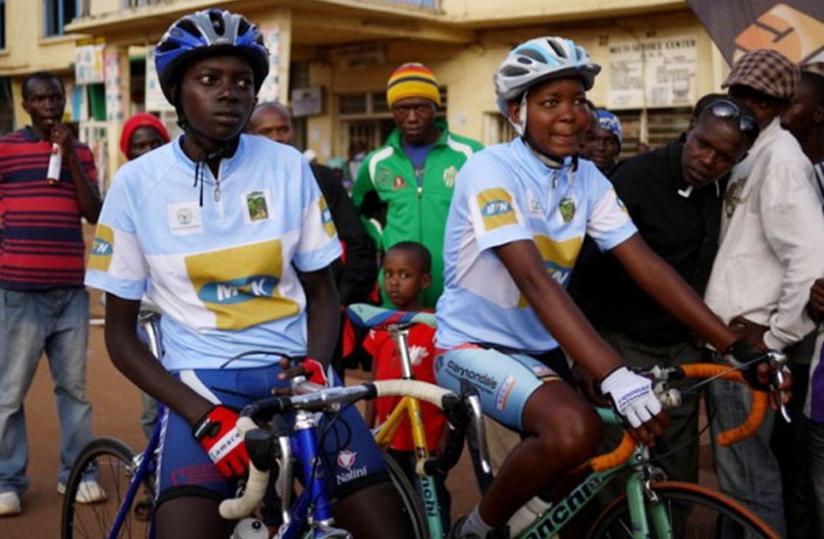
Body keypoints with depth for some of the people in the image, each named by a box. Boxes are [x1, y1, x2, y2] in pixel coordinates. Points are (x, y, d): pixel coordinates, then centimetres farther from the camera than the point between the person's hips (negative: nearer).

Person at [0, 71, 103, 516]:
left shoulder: (80, 152, 12)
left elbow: (94, 213, 1)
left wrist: (69, 155, -5)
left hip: (72, 289, 3)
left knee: (74, 385, 9)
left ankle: (75, 471, 19)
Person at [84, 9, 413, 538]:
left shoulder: (288, 166, 1)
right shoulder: (137, 183, -3)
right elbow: (120, 332, 2)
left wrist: (315, 363, -12)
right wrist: (201, 413, -13)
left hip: (295, 374, 2)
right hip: (202, 381, -1)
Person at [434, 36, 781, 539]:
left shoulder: (589, 180, 0)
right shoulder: (492, 170, -20)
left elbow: (648, 267, -6)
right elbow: (534, 280, -32)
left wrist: (739, 347, -15)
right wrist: (616, 375, -43)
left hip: (540, 348, 7)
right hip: (474, 345, -7)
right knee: (574, 429, -31)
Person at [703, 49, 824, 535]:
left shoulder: (779, 156, -15)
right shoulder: (754, 155, 14)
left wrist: (777, 336, -17)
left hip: (745, 345, -9)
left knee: (747, 480, 0)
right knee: (738, 469, 21)